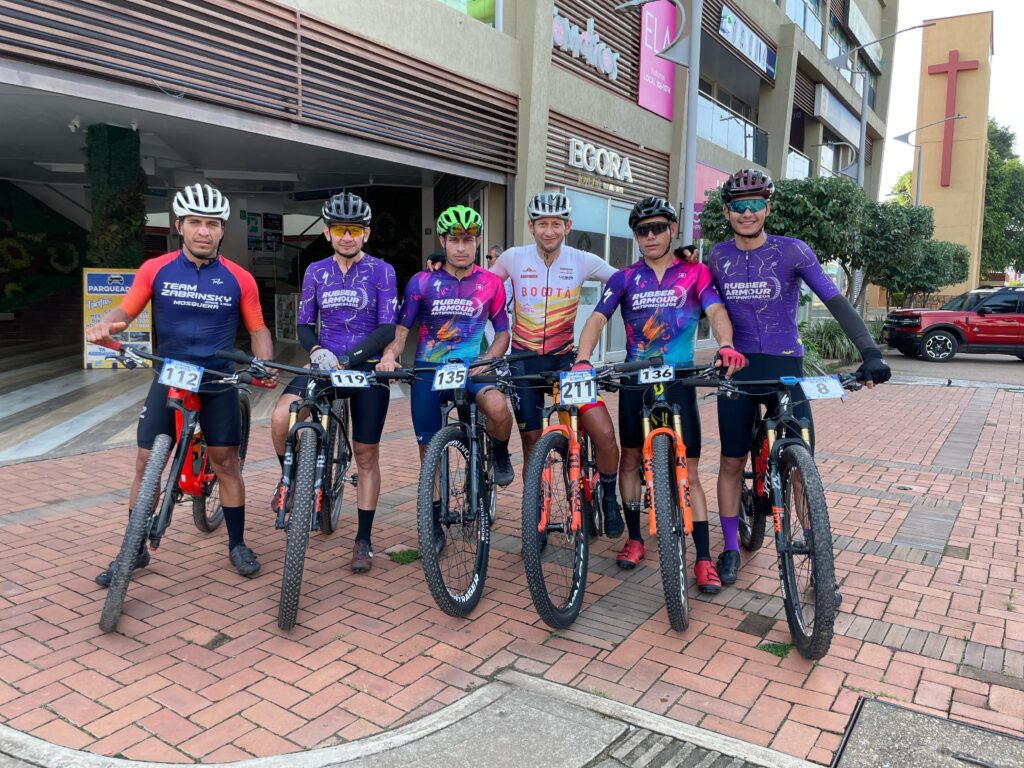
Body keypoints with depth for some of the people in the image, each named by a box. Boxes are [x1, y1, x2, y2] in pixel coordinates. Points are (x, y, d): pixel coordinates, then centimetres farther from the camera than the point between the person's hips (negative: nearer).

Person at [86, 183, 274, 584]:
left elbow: (258, 329, 3)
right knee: (147, 464, 2)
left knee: (226, 463, 5)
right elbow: (125, 312, 2)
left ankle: (237, 544, 19)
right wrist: (105, 325, -21)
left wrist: (264, 365, -15)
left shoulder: (239, 278, -4)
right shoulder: (155, 269, -2)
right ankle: (136, 550, 18)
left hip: (219, 383, -1)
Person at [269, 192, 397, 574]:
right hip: (326, 365, 2)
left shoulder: (381, 271, -3)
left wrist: (347, 360, -20)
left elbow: (387, 329, -9)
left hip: (368, 369, -2)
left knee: (366, 456, 2)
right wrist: (316, 351, -13)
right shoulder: (316, 271, 8)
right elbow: (303, 324, 9)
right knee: (281, 418, -25)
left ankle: (364, 540, 15)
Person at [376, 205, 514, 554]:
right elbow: (401, 328, -1)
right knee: (429, 451, 5)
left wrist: (485, 361, -11)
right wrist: (390, 355, -21)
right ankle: (434, 522, 24)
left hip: (471, 366, -1)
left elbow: (502, 333, 7)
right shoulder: (422, 282, -1)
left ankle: (500, 454, 2)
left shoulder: (490, 284, 1)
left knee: (498, 407, -33)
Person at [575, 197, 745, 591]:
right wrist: (582, 359, -26)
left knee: (688, 472, -2)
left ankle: (704, 558, 4)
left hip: (679, 380, -2)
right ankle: (635, 539, 26)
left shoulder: (694, 273, 2)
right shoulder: (624, 278, 4)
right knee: (630, 459, 9)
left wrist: (725, 346, -35)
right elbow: (598, 318, -8)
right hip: (636, 380, 2)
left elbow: (716, 310, -13)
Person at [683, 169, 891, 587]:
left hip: (785, 367, -2)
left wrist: (870, 352, -25)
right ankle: (730, 548, 21)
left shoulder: (792, 251, -6)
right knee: (732, 462, 6)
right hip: (738, 368, 2)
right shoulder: (717, 257, 3)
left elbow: (835, 301, -13)